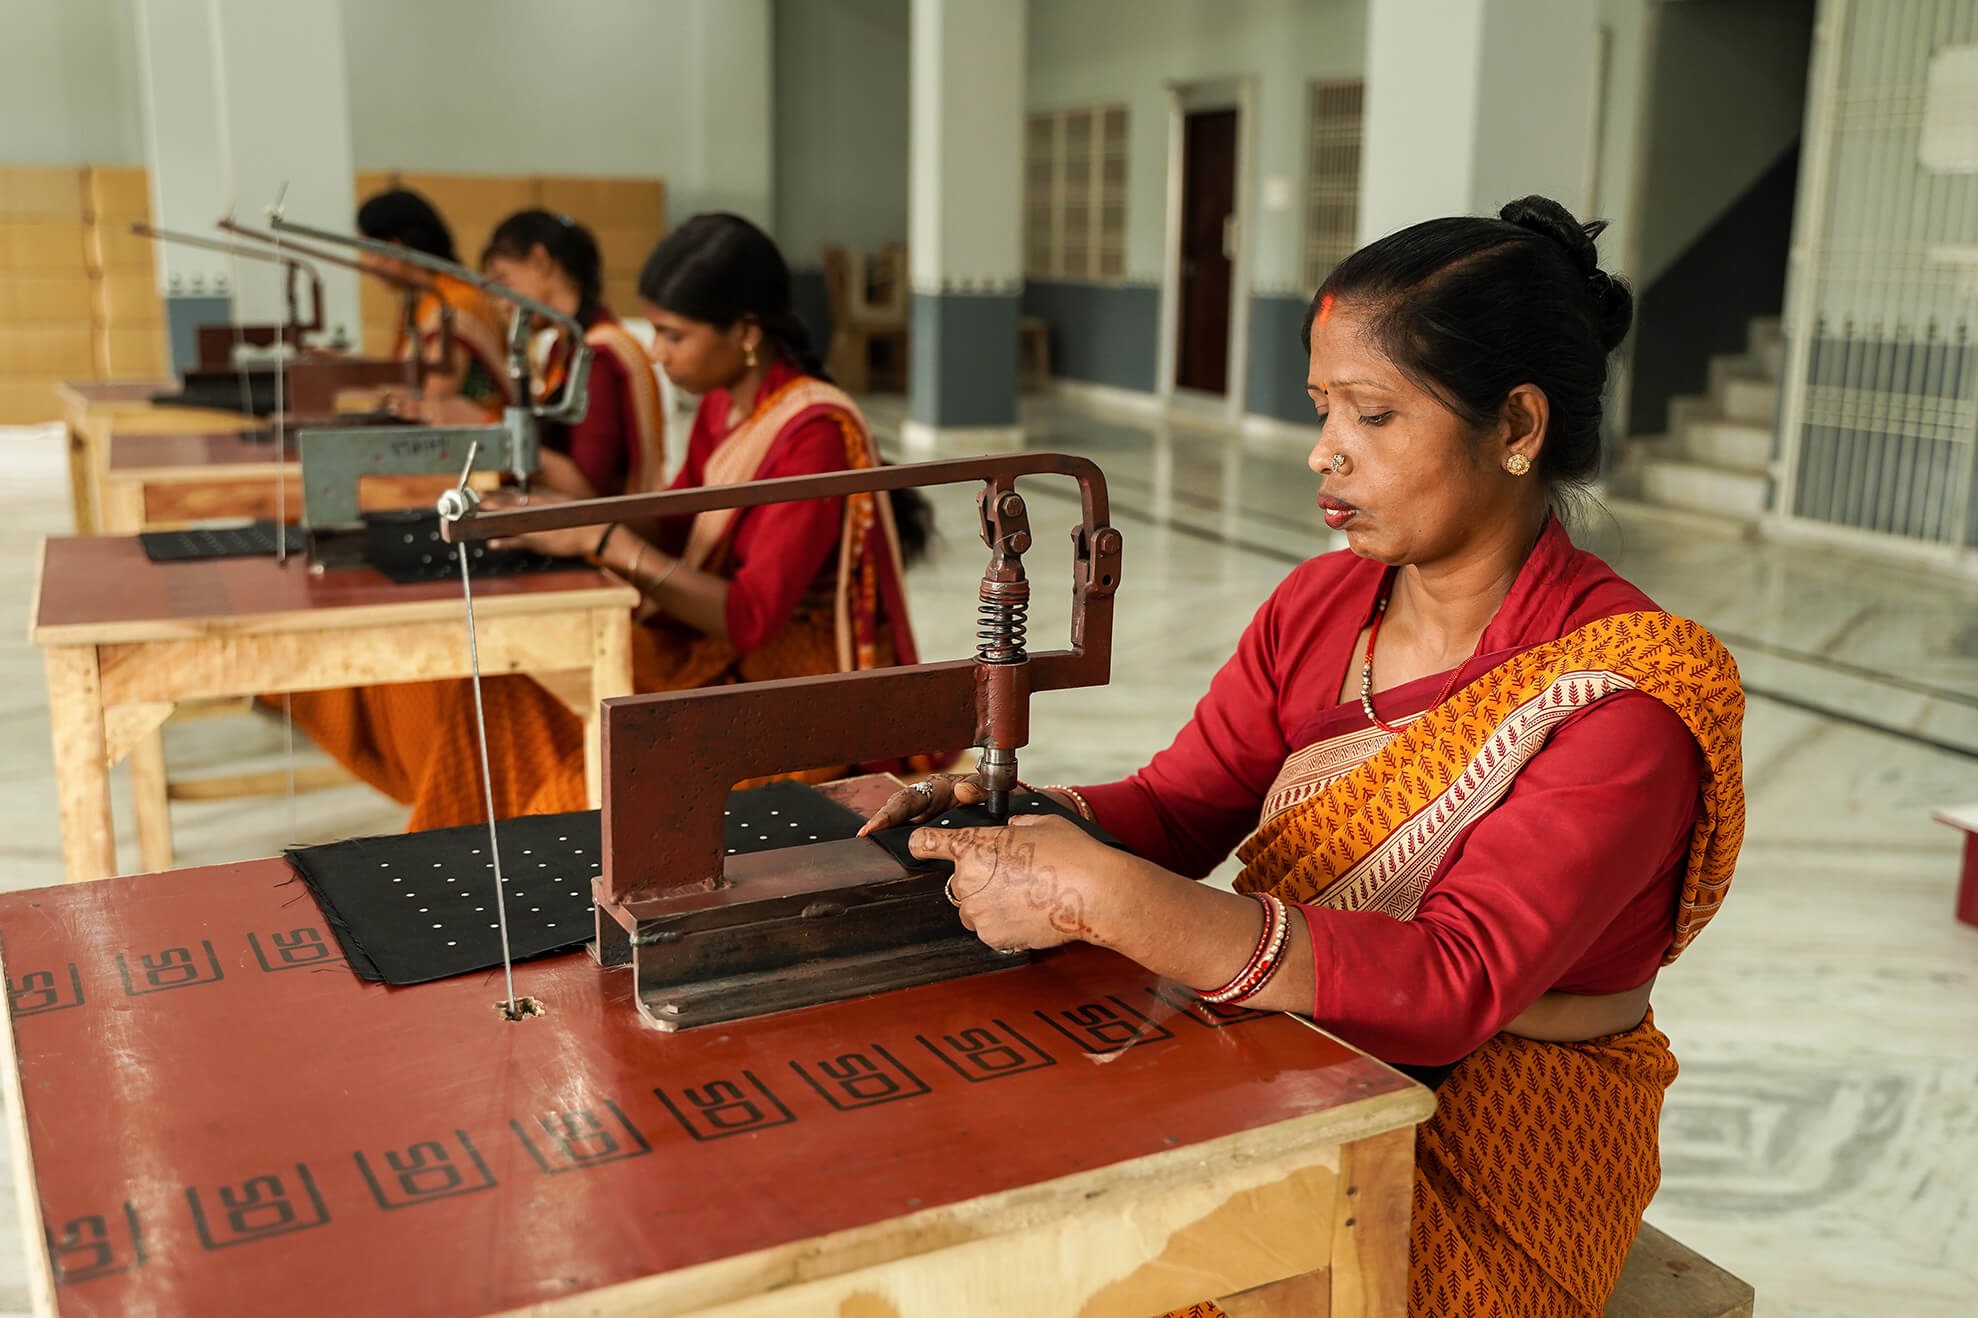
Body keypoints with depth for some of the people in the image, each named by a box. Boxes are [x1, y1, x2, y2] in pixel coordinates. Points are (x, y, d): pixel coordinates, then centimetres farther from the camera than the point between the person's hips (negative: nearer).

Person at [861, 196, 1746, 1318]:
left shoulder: (1628, 698, -19)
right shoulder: (1317, 608, 3)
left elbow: (1456, 988, -29)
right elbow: (1175, 811, 4)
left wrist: (1097, 897, -37)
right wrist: (1009, 816, -18)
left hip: (1496, 1161, -5)